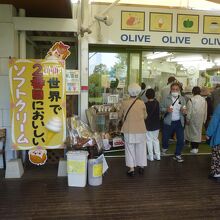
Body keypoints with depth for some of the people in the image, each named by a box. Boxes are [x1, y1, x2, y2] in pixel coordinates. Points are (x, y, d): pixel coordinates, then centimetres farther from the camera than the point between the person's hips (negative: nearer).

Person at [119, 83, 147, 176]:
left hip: (129, 130, -1)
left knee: (130, 149, 10)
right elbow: (145, 116, 6)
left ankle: (131, 169, 13)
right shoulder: (142, 103, -7)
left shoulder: (124, 103, -10)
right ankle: (141, 166, 27)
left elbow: (120, 115, 5)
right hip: (140, 130, 1)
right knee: (141, 148, 16)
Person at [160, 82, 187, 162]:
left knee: (181, 139, 2)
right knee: (165, 138, 9)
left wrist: (184, 111, -15)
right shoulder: (166, 99, -4)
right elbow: (161, 108, -3)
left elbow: (184, 111, 9)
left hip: (179, 122, 2)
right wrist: (166, 110, -23)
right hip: (168, 122, -2)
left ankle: (177, 155, 21)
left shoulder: (182, 99, 4)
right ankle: (164, 148, 43)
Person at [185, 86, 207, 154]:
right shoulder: (204, 100, -1)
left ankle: (193, 148, 8)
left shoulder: (191, 100, -15)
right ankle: (196, 147, 18)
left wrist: (187, 119, -3)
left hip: (193, 119, -4)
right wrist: (204, 120, 15)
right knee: (198, 132, 13)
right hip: (200, 119, 4)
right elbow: (205, 111, 5)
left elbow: (189, 111, -13)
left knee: (192, 132, 8)